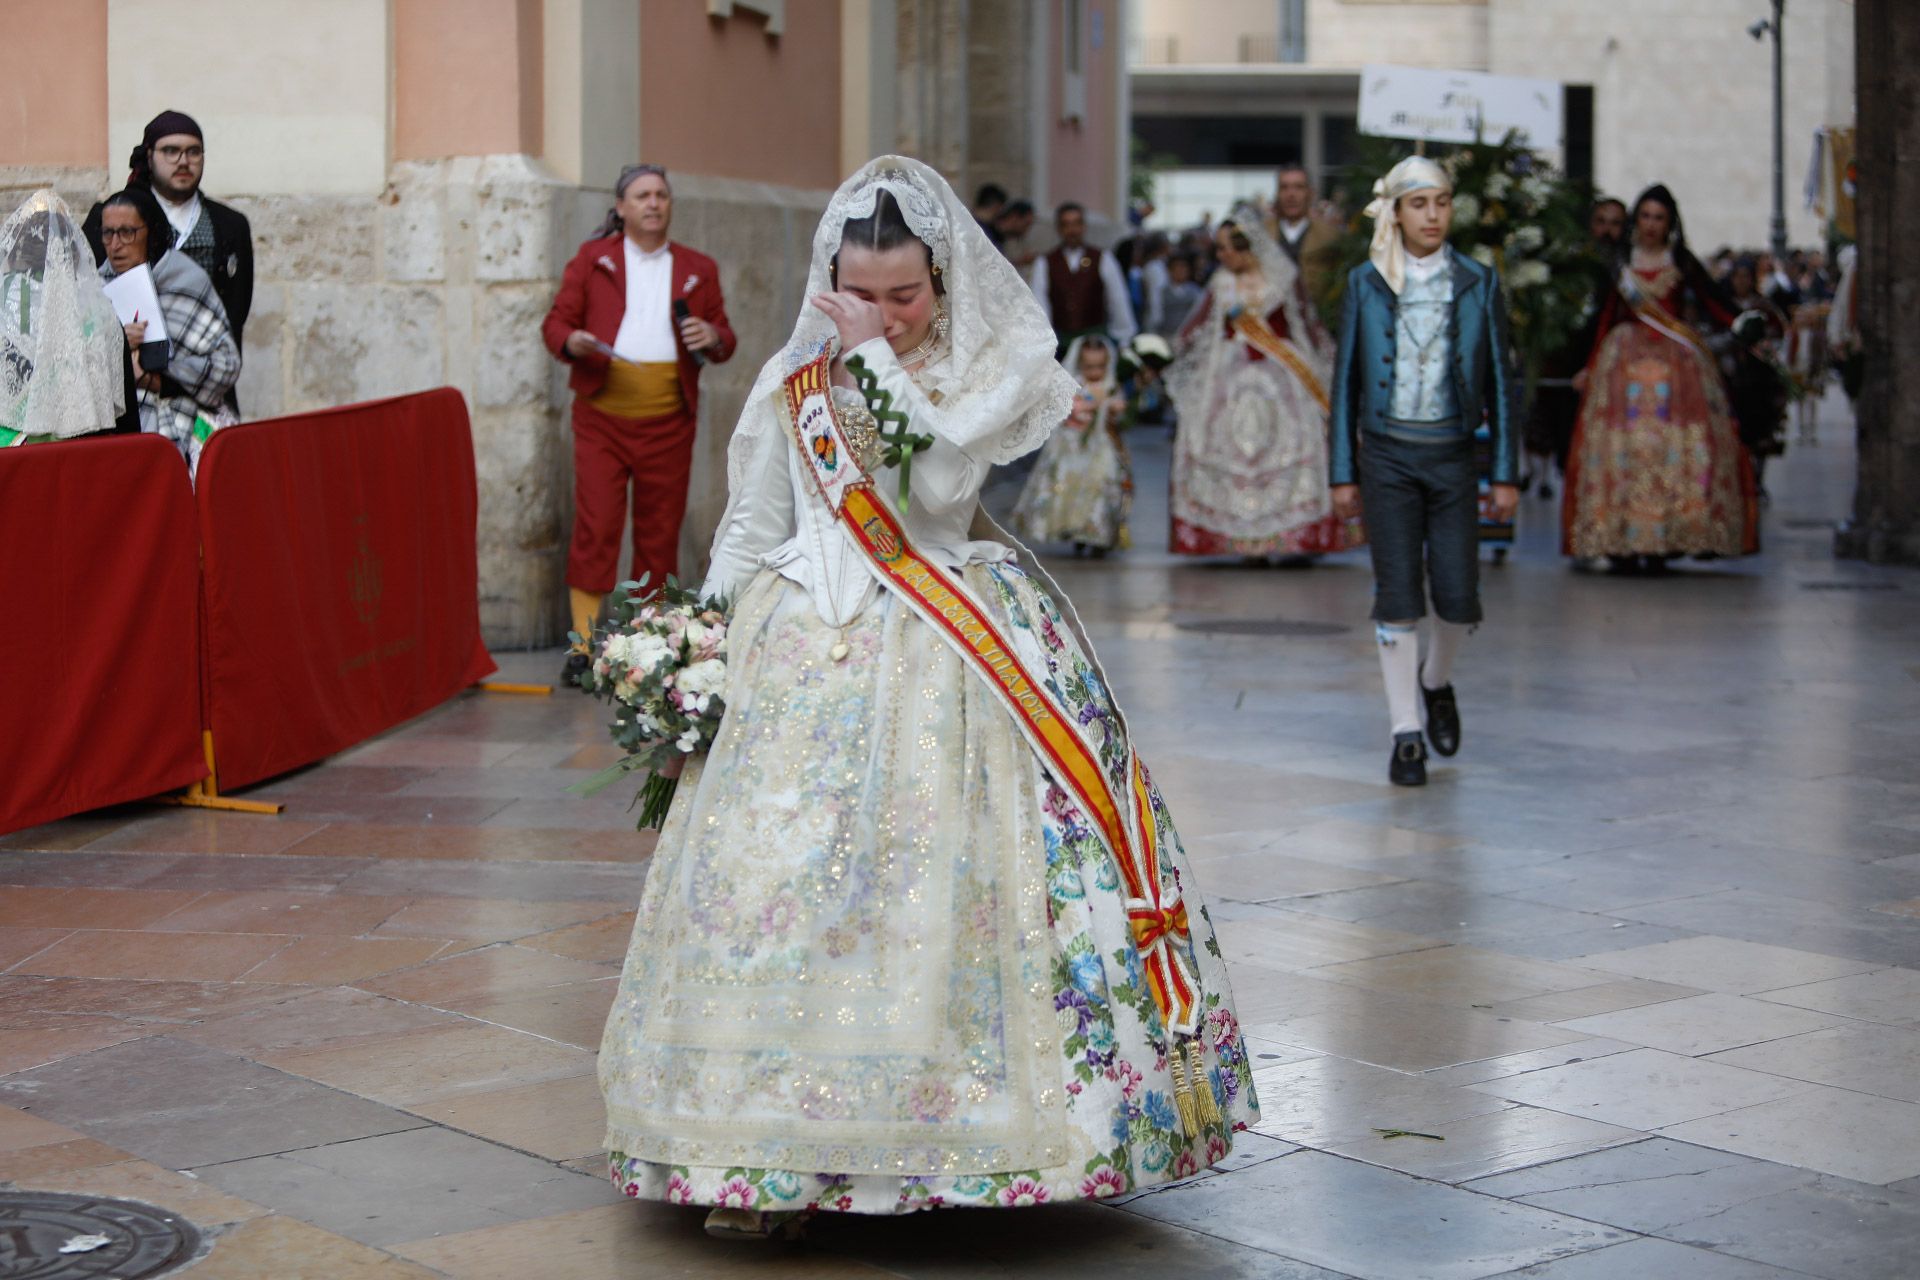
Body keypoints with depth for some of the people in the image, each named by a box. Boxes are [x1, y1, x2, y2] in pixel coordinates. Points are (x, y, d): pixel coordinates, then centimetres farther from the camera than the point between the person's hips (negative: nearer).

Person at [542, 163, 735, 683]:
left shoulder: (698, 269, 14)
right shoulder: (592, 259, 9)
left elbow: (725, 339, 16)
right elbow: (556, 323, 6)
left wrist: (713, 339, -7)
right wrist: (573, 341, -16)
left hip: (668, 418, 2)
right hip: (603, 413, -2)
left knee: (660, 529, 4)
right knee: (596, 524, -8)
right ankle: (584, 644, -4)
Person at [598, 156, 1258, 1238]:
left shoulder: (1004, 364, 1)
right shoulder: (798, 377, 9)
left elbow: (932, 484, -14)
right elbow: (752, 528, 14)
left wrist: (873, 356, -10)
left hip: (954, 652, -2)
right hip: (807, 653, 2)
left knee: (956, 884, -10)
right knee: (780, 879, -4)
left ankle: (1003, 1127, 1)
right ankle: (768, 1155, 2)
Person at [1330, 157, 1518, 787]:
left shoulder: (1478, 283, 4)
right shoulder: (1366, 283, 2)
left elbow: (1499, 379, 5)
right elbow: (1346, 379, 5)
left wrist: (1505, 471, 1)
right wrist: (1343, 472, 2)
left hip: (1452, 455, 1)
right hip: (1387, 454, -1)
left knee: (1458, 596, -1)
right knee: (1397, 595, -3)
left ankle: (1436, 681, 31)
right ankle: (1407, 732, 7)